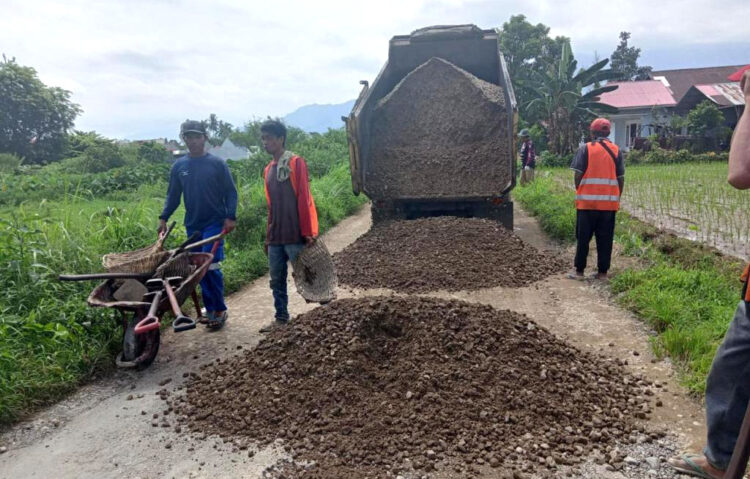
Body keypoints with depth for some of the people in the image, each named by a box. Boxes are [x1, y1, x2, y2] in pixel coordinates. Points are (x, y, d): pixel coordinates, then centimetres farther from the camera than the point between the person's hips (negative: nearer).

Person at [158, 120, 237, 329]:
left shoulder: (217, 163, -2)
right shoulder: (179, 166, 8)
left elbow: (230, 192, -1)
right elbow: (173, 195, 13)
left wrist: (231, 216, -10)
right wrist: (163, 218, 4)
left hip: (214, 223, -4)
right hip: (192, 225, 4)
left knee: (211, 266, -11)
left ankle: (220, 310, 2)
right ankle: (210, 309, 19)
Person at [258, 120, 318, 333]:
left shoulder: (296, 163, -6)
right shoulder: (269, 169, 15)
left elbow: (304, 198, -11)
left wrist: (308, 232, -15)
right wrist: (268, 236, 19)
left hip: (295, 236, -7)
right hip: (275, 237, 7)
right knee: (277, 281, 12)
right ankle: (281, 318, 24)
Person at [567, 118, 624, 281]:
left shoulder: (585, 149, -3)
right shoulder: (616, 150, 6)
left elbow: (578, 175, -6)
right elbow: (621, 178, 5)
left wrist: (579, 192, 9)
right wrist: (617, 198, 14)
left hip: (587, 201, -2)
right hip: (609, 202, 3)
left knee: (583, 237, 5)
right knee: (605, 238, 7)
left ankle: (579, 270, 10)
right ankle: (602, 272, 11)